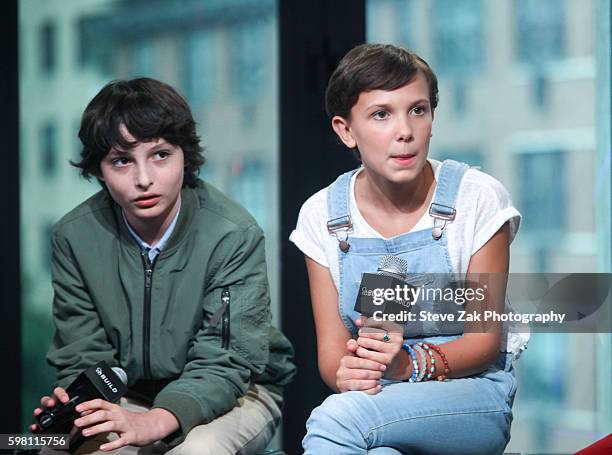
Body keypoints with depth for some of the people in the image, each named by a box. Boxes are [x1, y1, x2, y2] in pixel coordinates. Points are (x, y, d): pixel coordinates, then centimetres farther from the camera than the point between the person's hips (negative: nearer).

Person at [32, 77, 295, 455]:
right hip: (129, 398, 2)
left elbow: (220, 365, -23)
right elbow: (84, 357, -4)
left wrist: (151, 423, -42)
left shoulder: (234, 235, -20)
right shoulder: (75, 236, -8)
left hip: (235, 393, -2)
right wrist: (73, 407, -30)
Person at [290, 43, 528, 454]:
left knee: (336, 418, -34)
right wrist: (347, 373, -24)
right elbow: (331, 348, 2)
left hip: (474, 394, -2)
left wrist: (412, 364, -25)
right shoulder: (321, 216, 2)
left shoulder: (477, 198, -6)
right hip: (375, 395, 2)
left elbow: (484, 338, -5)